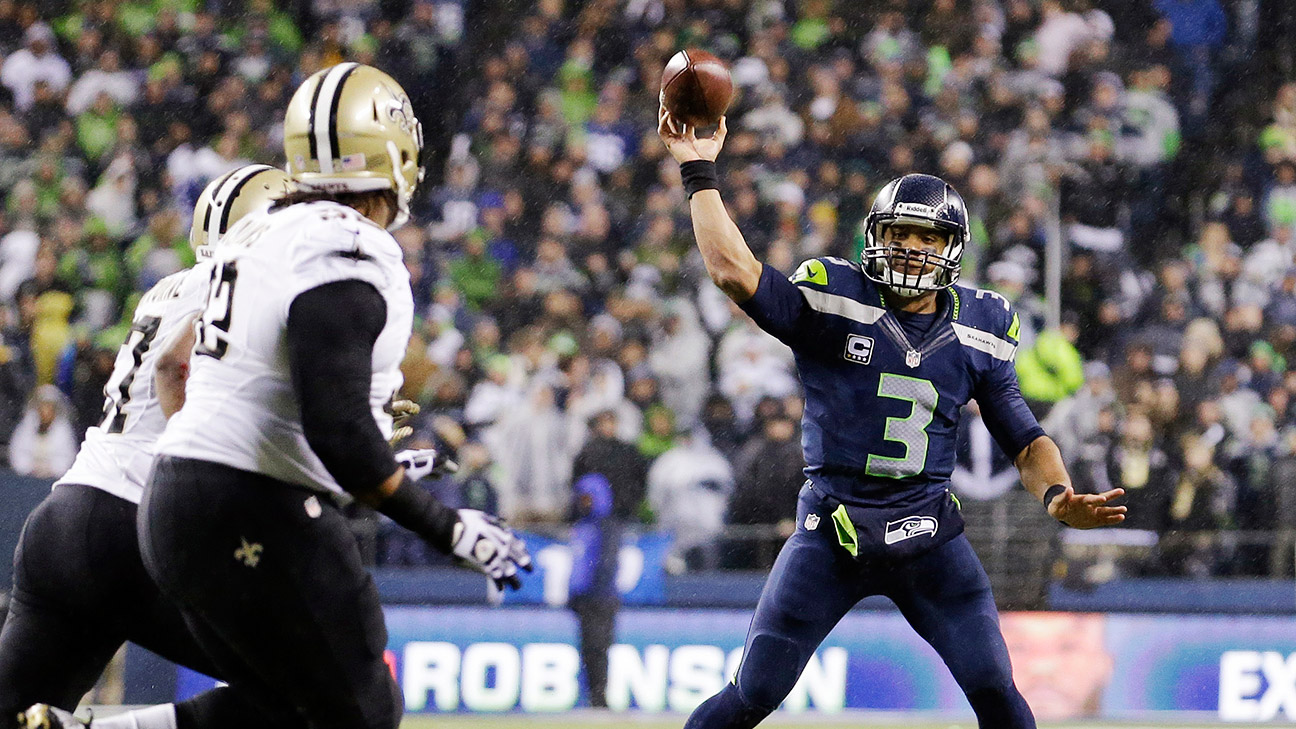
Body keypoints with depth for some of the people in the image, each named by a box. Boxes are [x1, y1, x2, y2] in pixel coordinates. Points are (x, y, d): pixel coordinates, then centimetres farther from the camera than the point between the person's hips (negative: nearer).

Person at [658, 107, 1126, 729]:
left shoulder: (978, 332, 5)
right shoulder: (834, 303, -6)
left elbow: (1023, 439, 10)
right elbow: (733, 270, -20)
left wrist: (1057, 495, -9)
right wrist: (699, 173, -20)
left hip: (928, 537, 2)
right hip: (831, 532, -2)